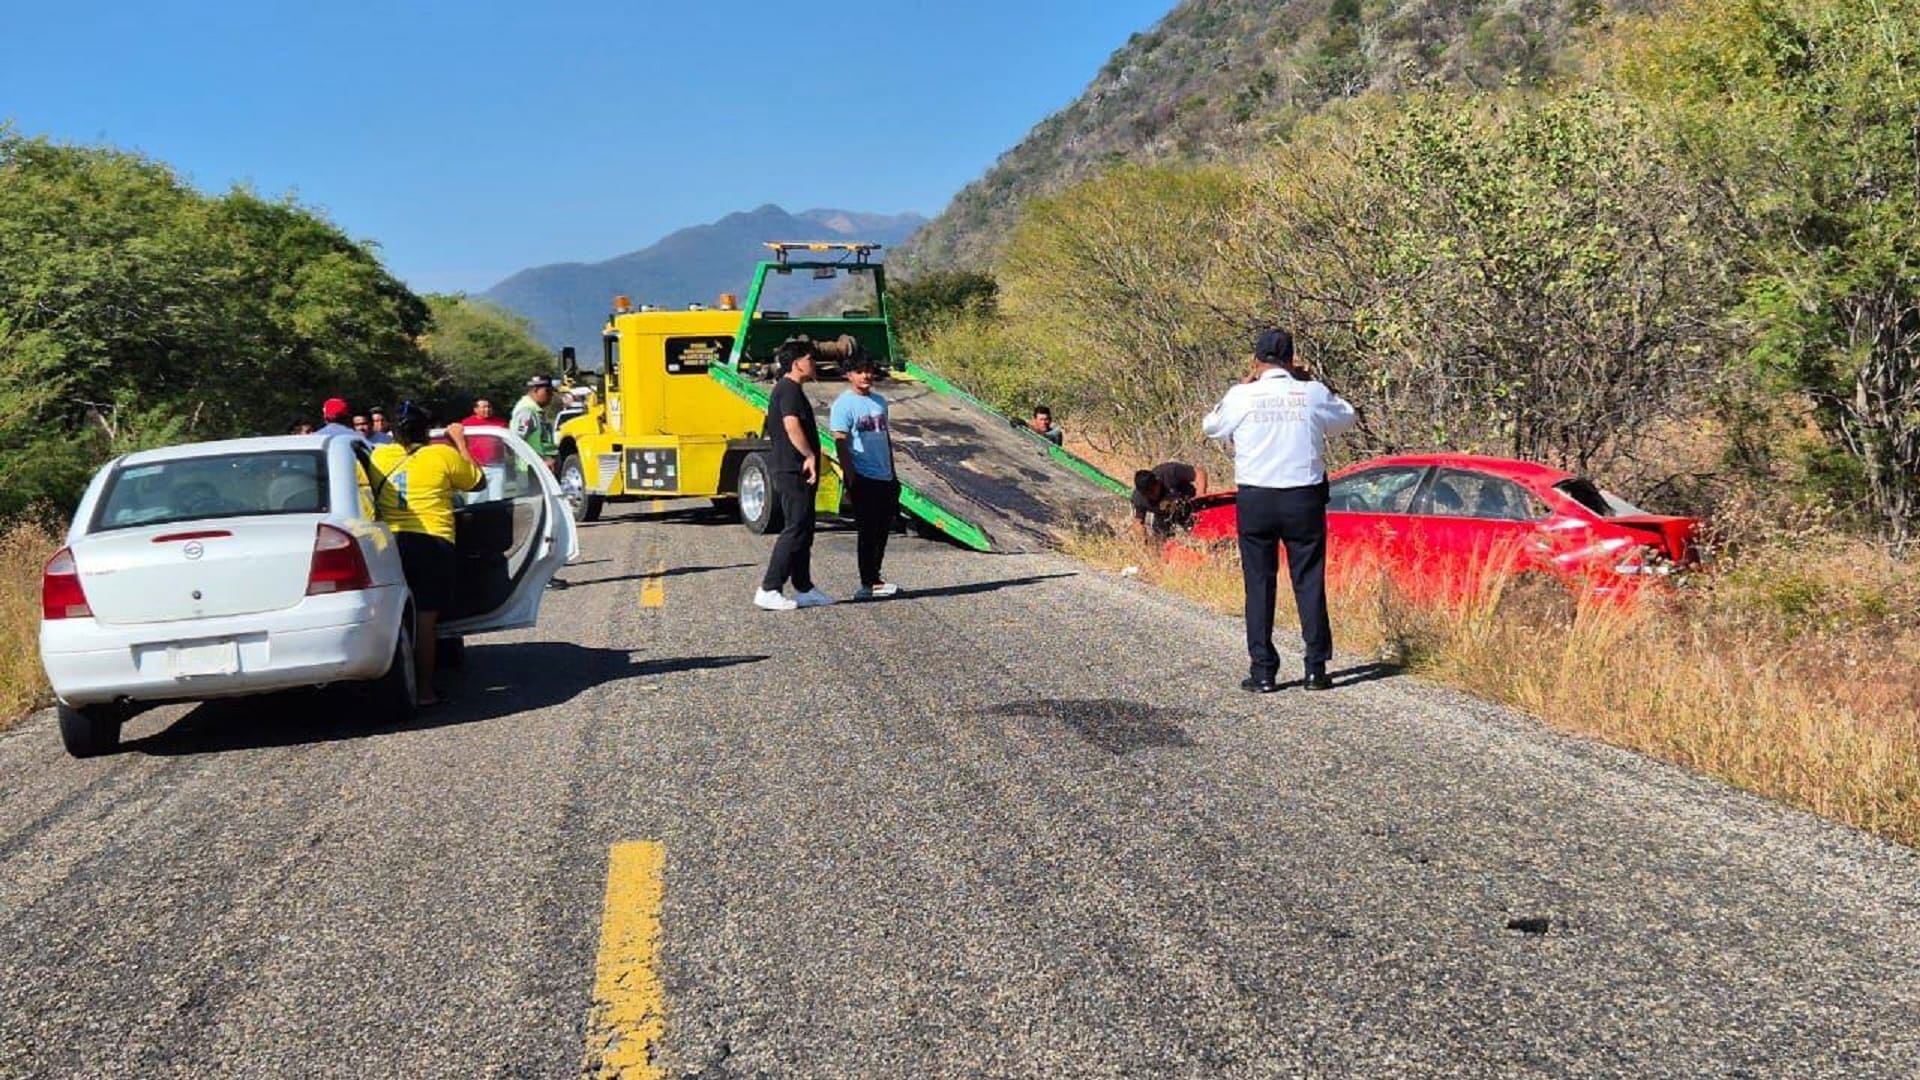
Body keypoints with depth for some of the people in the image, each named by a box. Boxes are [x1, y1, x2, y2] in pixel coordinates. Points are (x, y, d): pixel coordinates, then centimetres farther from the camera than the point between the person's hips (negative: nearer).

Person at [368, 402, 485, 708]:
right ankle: (424, 689, 1)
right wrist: (460, 443, 25)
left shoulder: (379, 457, 8)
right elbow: (478, 481, 14)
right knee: (425, 618, -1)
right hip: (431, 542, -3)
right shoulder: (443, 455, 0)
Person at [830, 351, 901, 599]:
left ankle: (874, 579, 21)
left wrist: (893, 475, 20)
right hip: (863, 478, -7)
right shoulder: (844, 404, -8)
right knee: (867, 531, -4)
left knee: (882, 531, 11)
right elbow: (841, 444, -13)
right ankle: (868, 584, 0)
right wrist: (850, 480, -18)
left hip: (884, 478, 7)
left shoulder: (879, 401, 15)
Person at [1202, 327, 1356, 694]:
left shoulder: (1243, 396, -5)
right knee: (1309, 583, 7)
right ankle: (1316, 668, 7)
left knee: (1259, 585, 6)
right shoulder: (1313, 394, -2)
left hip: (1255, 499, -1)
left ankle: (1262, 671, 3)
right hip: (1304, 499, 1)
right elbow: (1346, 418, 17)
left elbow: (1211, 426, 13)